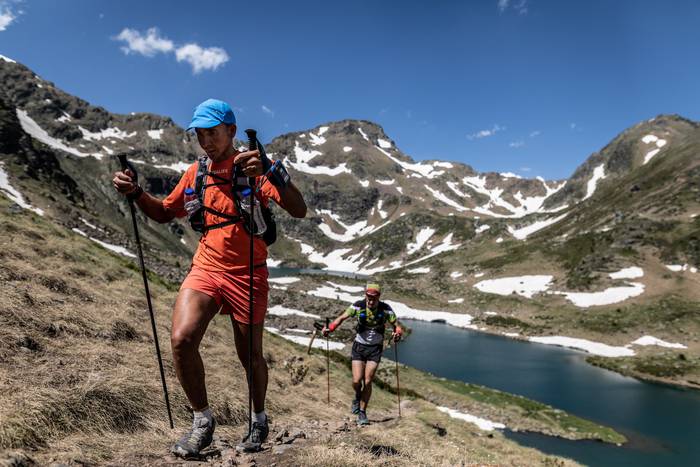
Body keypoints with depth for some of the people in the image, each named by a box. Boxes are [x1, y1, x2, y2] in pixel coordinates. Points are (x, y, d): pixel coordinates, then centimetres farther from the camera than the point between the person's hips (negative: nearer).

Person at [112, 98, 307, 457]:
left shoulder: (252, 168, -9)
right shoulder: (196, 171, 8)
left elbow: (298, 210, -22)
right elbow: (164, 213, 18)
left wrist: (269, 172, -38)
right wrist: (136, 193, -1)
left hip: (246, 275, -3)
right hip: (205, 268, 4)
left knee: (250, 355, 9)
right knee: (181, 338, -19)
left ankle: (259, 420, 36)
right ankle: (202, 420, 3)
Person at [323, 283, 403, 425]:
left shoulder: (385, 309, -12)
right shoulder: (358, 306, -13)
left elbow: (397, 326, -8)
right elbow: (342, 317, -14)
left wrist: (398, 333, -32)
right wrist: (330, 328, -31)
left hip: (375, 348, 0)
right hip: (359, 346, 0)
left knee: (367, 382, -4)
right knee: (357, 381, -9)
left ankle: (362, 413, 15)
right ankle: (357, 397, 27)